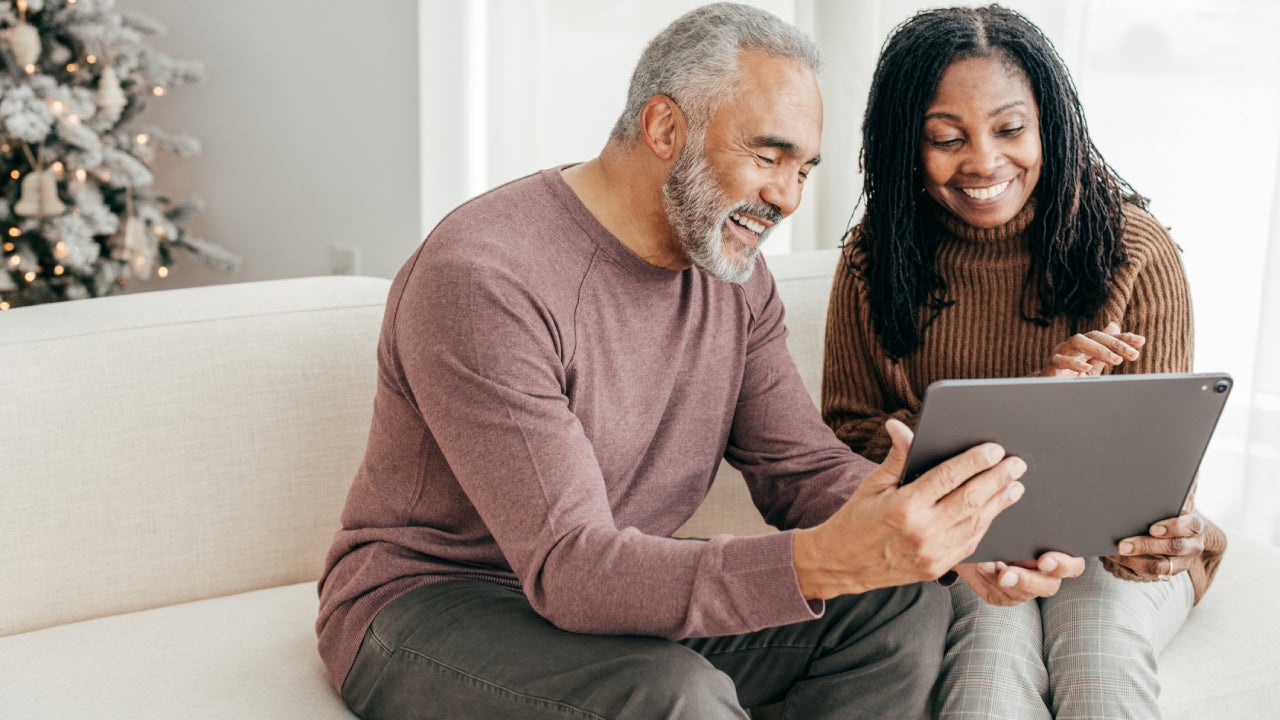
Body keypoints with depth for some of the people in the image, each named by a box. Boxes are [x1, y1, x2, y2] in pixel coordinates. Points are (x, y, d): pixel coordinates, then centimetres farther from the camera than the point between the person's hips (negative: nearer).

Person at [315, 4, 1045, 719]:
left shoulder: (732, 271, 2)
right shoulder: (483, 277, -25)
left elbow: (805, 468, 1)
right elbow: (568, 567, -31)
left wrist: (958, 530, -20)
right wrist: (823, 561, -43)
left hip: (624, 594, 7)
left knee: (906, 605, -7)